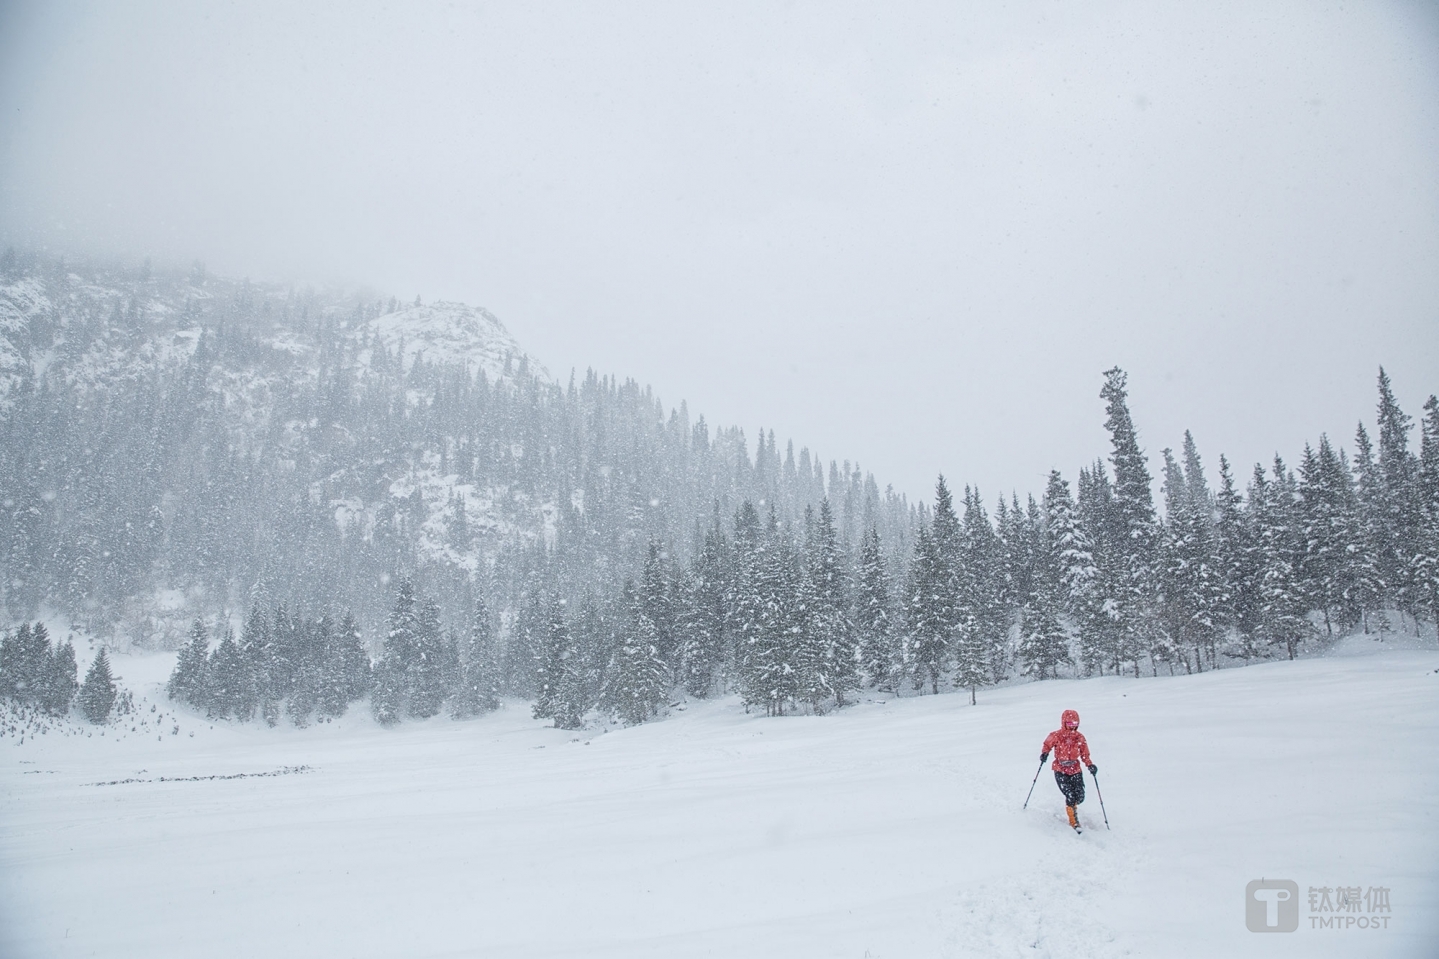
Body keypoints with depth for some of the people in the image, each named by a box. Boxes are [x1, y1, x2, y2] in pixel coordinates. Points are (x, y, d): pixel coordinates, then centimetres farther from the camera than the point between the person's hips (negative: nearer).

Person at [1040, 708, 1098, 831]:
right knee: (1070, 796, -14)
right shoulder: (1056, 736, -7)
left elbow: (1085, 754, 6)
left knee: (1080, 797, -4)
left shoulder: (1080, 737, 1)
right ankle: (1073, 821, 7)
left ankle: (1071, 806, 33)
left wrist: (1090, 765, -9)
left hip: (1075, 770, 3)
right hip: (1060, 770, -3)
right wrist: (1045, 753, -11)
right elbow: (1047, 745, 8)